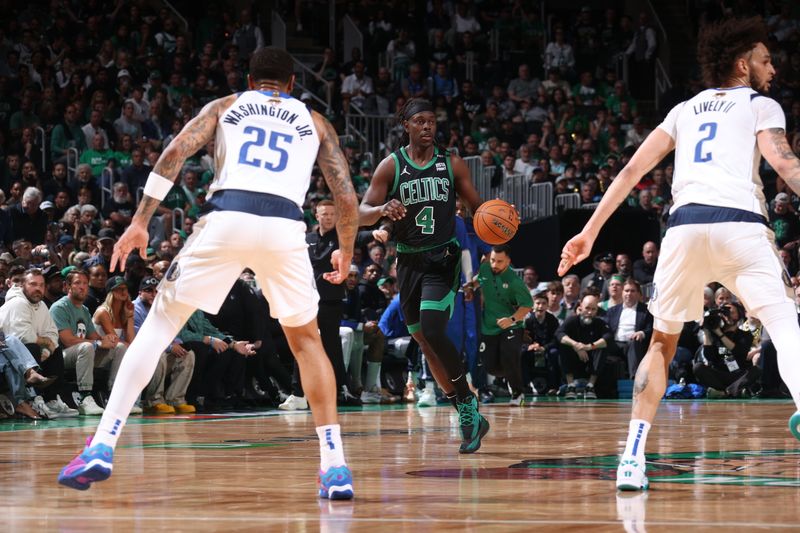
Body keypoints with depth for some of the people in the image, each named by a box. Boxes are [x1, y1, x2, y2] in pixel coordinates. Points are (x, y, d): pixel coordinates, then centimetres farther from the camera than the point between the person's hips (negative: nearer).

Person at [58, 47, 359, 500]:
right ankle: (335, 466, 11)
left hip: (227, 218, -1)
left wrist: (140, 222, 8)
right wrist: (346, 252, 35)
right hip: (284, 226, 1)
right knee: (306, 340, 22)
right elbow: (347, 196, 19)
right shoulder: (315, 122, 27)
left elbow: (175, 152, 9)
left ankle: (103, 446, 0)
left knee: (161, 322, 12)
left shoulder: (226, 106, 25)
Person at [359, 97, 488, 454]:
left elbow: (476, 208, 8)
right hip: (409, 261, 3)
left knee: (432, 331, -21)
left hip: (443, 259, -2)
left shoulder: (452, 164, 2)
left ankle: (468, 406, -10)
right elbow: (362, 214, -4)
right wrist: (383, 209, -26)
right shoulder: (391, 166, 0)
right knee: (425, 342, 6)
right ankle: (468, 418, 18)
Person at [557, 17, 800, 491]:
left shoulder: (686, 110, 29)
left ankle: (633, 456, 10)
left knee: (663, 342, 19)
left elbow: (632, 171, 23)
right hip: (740, 222, -4)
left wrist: (590, 232, 22)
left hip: (686, 223, 4)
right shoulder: (761, 106, 17)